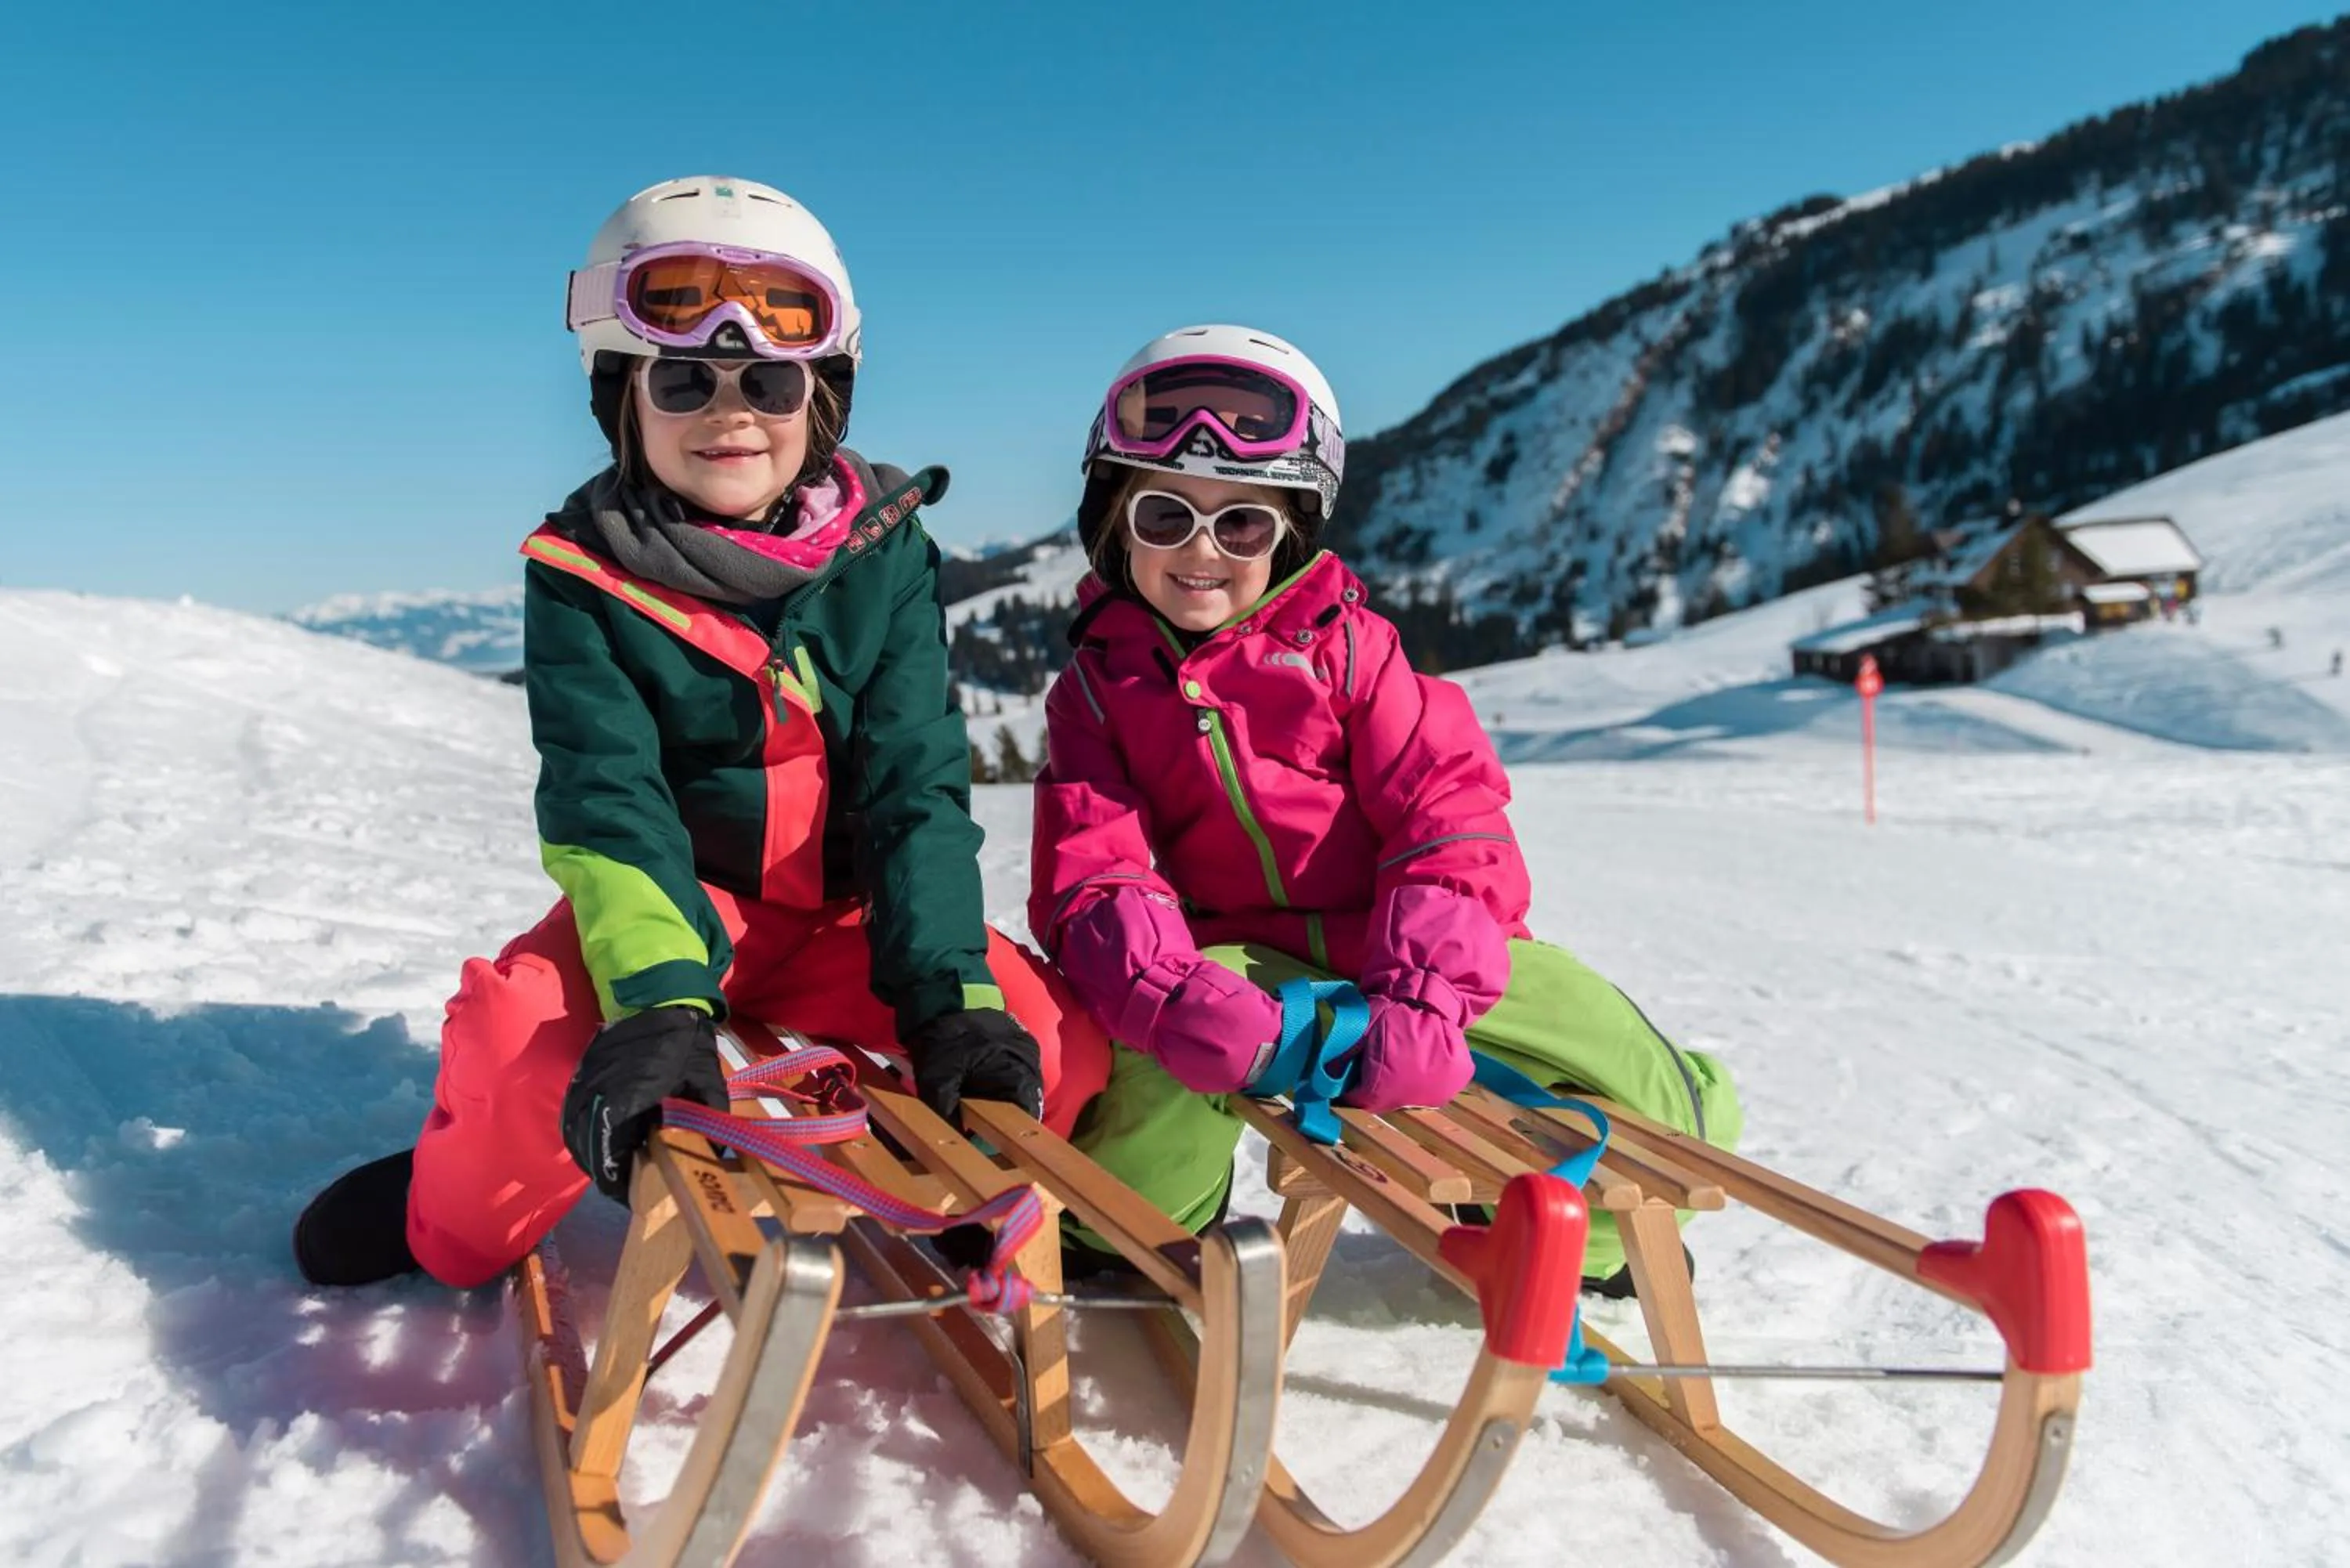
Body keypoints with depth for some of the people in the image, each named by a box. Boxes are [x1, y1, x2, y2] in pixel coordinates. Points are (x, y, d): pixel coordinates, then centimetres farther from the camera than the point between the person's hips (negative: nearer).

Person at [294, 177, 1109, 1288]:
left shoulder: (885, 557, -5)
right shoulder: (582, 572, -9)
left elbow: (915, 784, -12)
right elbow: (605, 798, -20)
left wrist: (950, 993, -26)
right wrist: (660, 998, -38)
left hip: (849, 917, 2)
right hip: (673, 904, -1)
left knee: (1051, 1049, -21)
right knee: (520, 1043, -31)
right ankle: (450, 1227, 5)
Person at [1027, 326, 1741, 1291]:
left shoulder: (1342, 642, 1)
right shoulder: (1098, 686, 5)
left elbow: (1449, 818, -9)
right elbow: (1090, 877, -7)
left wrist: (1420, 996, -26)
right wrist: (1176, 995, -30)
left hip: (1417, 954, 1)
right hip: (1238, 962, 0)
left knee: (1677, 1113, -9)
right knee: (1165, 1061, -36)